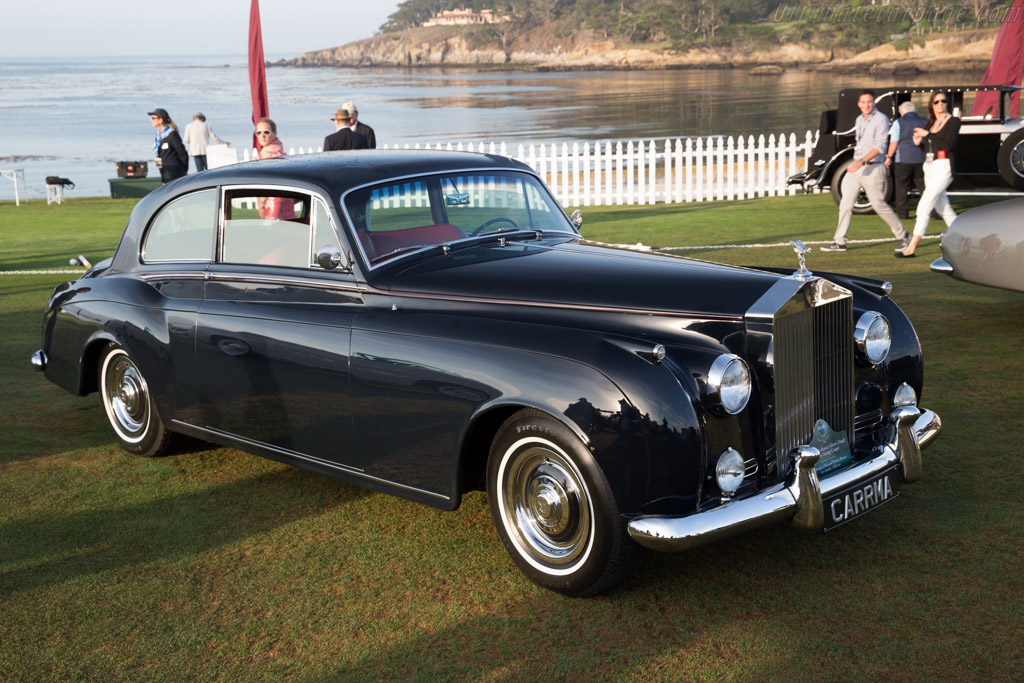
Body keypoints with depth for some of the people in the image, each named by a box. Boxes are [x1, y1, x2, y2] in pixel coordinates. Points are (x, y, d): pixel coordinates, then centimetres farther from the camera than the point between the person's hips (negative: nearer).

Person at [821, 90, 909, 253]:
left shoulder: (881, 119, -10)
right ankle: (839, 242, 3)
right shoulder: (859, 120, 15)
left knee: (879, 205, -4)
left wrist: (862, 162, -28)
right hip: (855, 168, 7)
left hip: (872, 168, -7)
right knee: (845, 204, 0)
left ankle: (901, 235, 13)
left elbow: (880, 146, -19)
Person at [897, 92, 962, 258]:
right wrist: (919, 143, 0)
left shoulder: (953, 121, -6)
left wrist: (927, 134, -15)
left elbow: (948, 145, -19)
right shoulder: (931, 123, 14)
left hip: (943, 168, -8)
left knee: (924, 206, -14)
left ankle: (912, 248, -14)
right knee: (943, 208, 13)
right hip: (929, 168, 8)